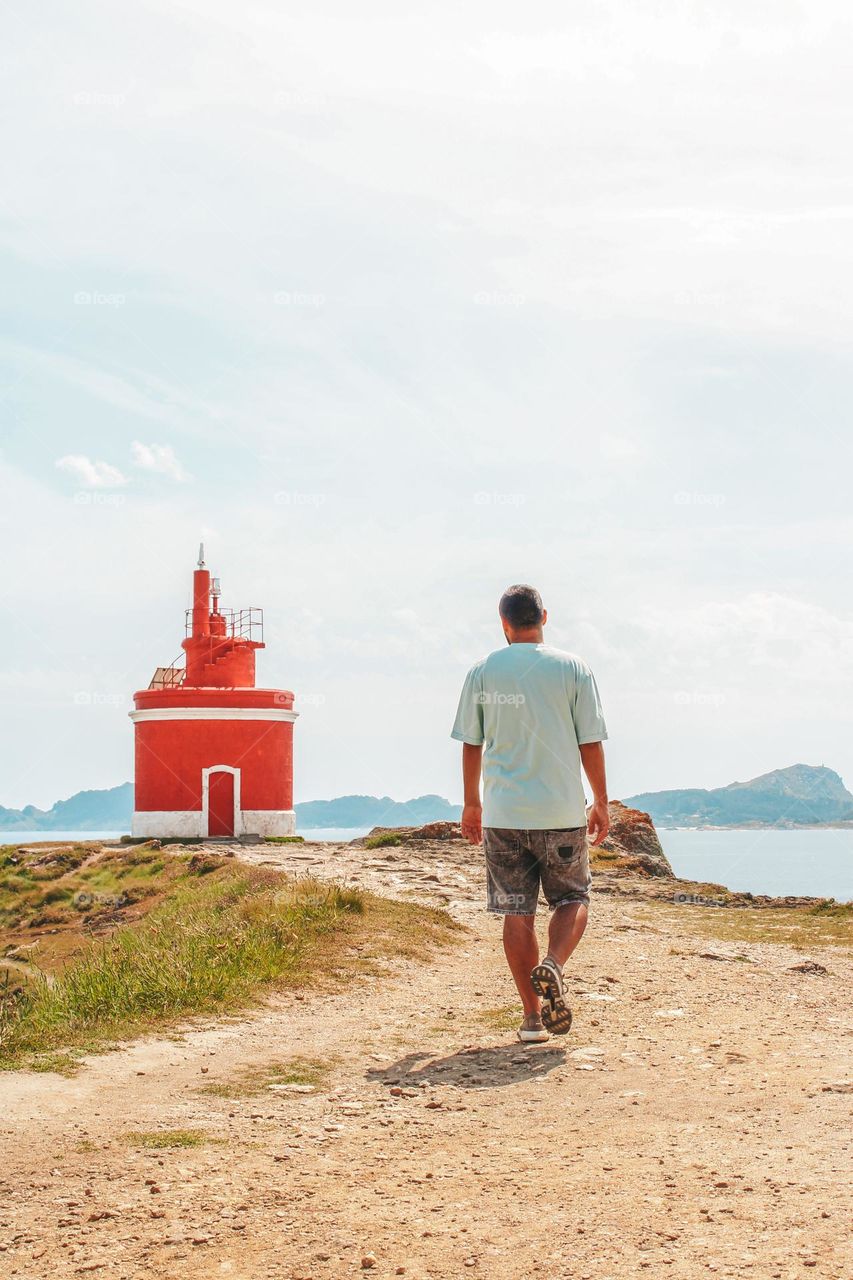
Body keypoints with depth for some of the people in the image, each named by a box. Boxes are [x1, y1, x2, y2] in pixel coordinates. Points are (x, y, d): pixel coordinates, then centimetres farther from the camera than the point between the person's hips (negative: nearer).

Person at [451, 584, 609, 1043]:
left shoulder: (482, 672, 2)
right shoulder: (572, 669, -1)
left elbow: (471, 745, 5)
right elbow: (590, 743, -1)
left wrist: (471, 804, 16)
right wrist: (601, 804, 9)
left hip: (502, 814, 1)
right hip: (562, 813, -1)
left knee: (517, 912, 7)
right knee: (573, 899, 13)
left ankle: (533, 1015, 7)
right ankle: (552, 966, -15)